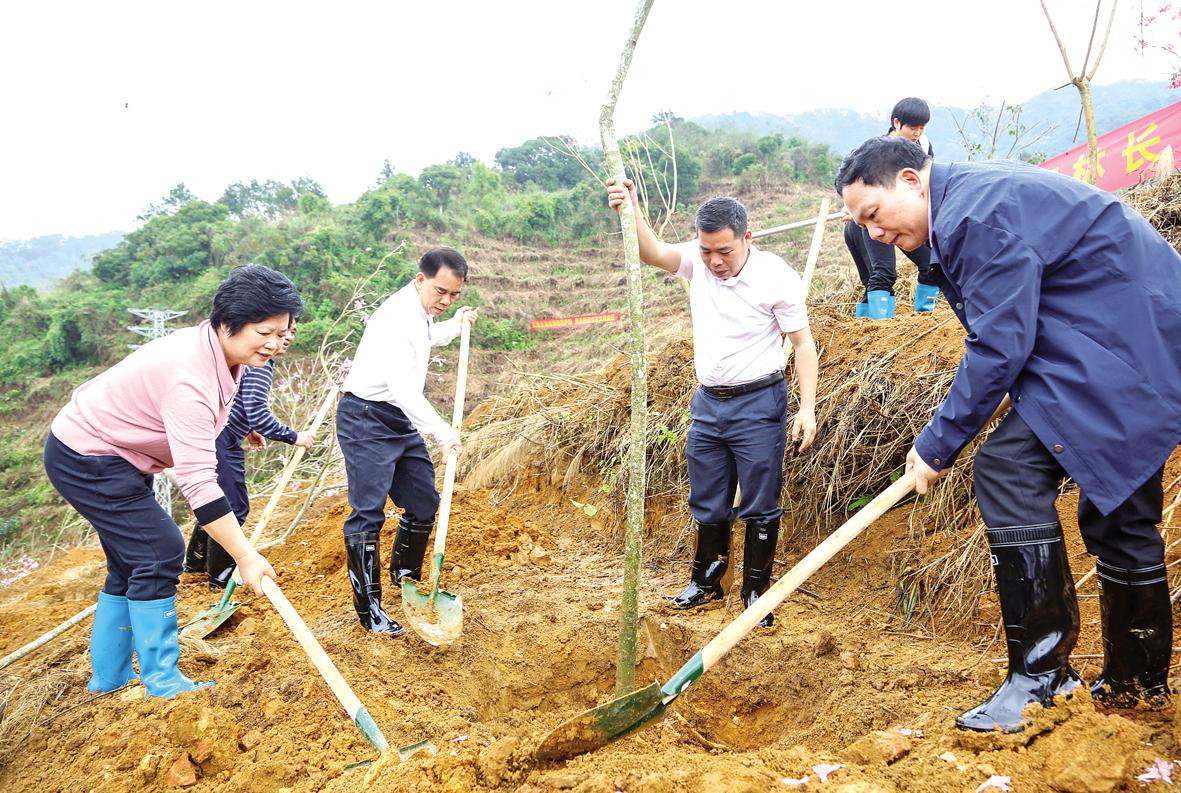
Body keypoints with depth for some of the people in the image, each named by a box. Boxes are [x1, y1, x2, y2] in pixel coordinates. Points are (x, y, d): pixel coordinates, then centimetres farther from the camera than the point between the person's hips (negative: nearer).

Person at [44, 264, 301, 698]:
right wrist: (245, 556, -38)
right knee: (159, 552, -12)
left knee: (131, 564, 14)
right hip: (86, 461, -10)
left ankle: (109, 677, 25)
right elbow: (198, 482, -39)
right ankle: (163, 686, -3)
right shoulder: (191, 381, -35)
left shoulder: (217, 346, -5)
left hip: (110, 452, 10)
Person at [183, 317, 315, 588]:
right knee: (234, 507, -2)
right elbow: (257, 413, -26)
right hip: (220, 440, -11)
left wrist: (249, 430, 26)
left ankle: (195, 561, 38)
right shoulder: (260, 363, -18)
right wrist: (293, 437, -18)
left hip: (211, 434, 11)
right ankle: (220, 575, 10)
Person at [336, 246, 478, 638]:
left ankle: (405, 578, 33)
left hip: (401, 420, 10)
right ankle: (369, 609, -3)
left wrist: (454, 326, 25)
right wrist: (443, 432, -34)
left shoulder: (421, 312, 10)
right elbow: (402, 388, -31)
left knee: (424, 501, 12)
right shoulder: (398, 317, -22)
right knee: (368, 513, -9)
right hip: (366, 419, -10)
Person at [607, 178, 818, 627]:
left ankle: (756, 593, 18)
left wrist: (808, 407, -15)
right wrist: (631, 212, -35)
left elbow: (802, 343, -9)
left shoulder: (776, 278, -13)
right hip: (708, 402, 5)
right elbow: (652, 253, -17)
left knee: (760, 506, 4)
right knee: (707, 503, 15)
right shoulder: (697, 261, -1)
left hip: (758, 404, -5)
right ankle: (707, 582, 31)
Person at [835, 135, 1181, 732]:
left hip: (1120, 344, -11)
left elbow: (999, 347, -22)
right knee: (1119, 509, 15)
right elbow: (1003, 331, 20)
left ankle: (1043, 673, -11)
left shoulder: (978, 211, -19)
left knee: (1009, 468, -17)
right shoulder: (974, 199, 15)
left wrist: (938, 444, -12)